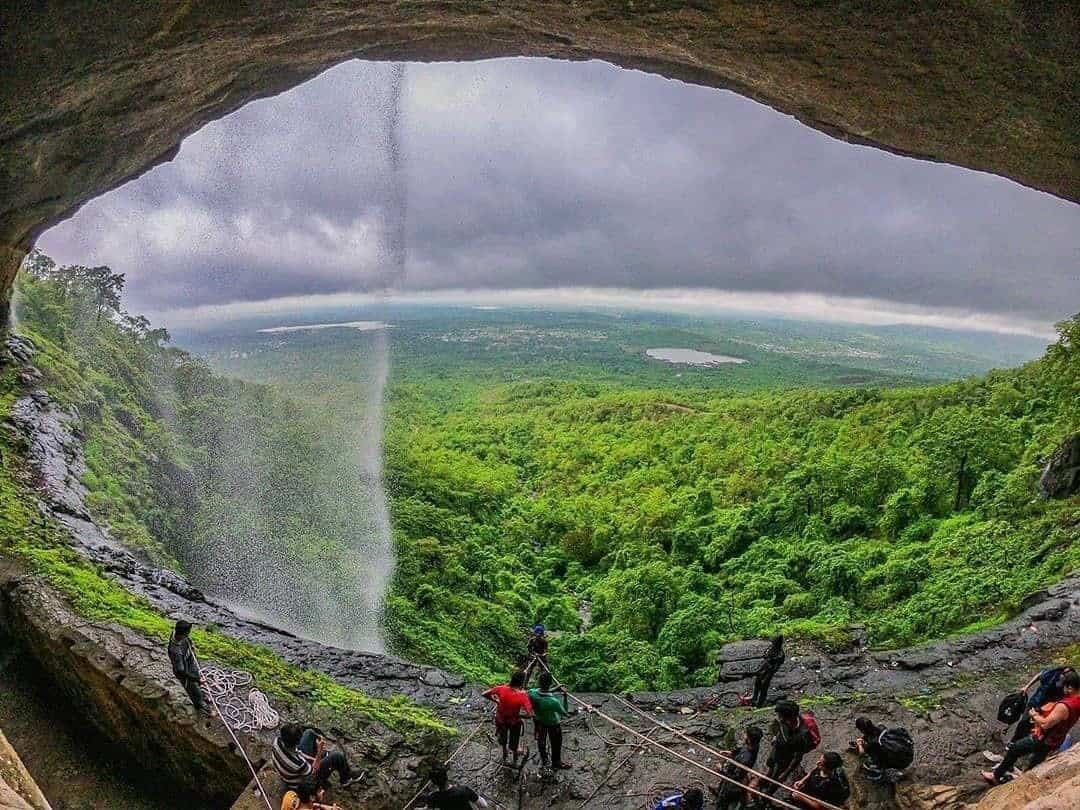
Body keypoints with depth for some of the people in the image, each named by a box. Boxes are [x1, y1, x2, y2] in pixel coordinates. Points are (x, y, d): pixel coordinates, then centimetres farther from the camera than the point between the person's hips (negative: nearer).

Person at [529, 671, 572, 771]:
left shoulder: (531, 693, -33)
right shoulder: (553, 701, -44)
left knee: (541, 741, 30)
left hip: (538, 720, 4)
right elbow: (565, 713, -26)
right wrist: (564, 696, -28)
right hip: (552, 724, -4)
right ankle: (556, 763, 45)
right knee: (556, 744, 24)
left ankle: (543, 760, 52)